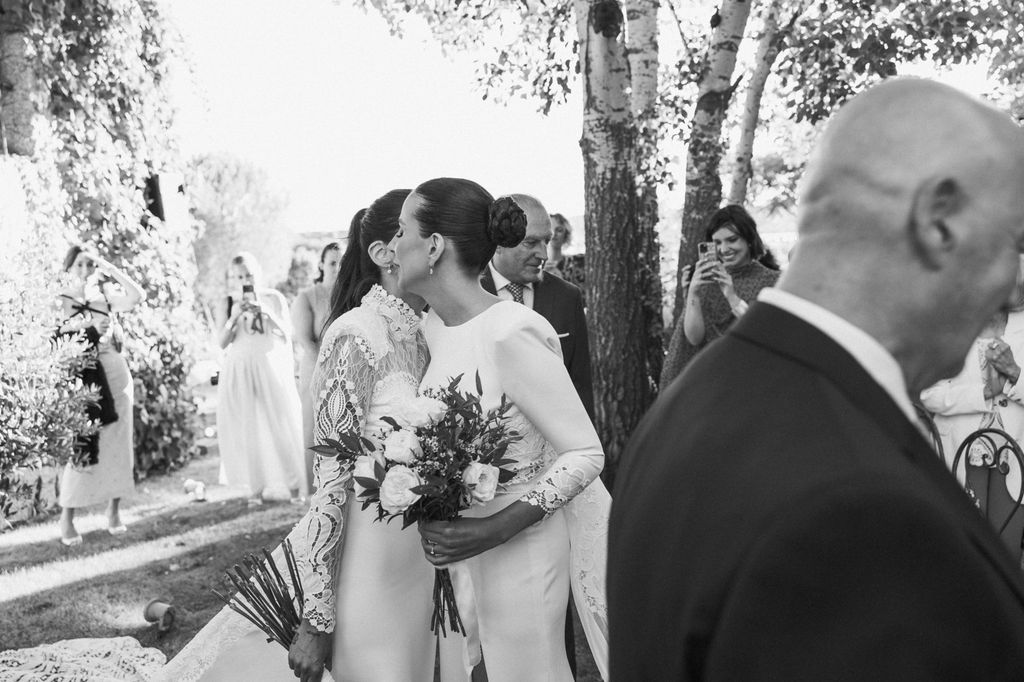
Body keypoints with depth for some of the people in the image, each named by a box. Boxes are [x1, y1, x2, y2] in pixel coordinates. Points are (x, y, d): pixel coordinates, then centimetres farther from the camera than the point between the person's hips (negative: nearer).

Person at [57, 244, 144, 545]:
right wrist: (89, 325, -21)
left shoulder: (105, 295, 8)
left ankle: (114, 512, 17)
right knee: (82, 449, -7)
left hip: (116, 376, 3)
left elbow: (137, 296, -8)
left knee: (118, 447, 5)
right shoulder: (61, 300, 0)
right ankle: (66, 519, 1)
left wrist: (108, 267, -6)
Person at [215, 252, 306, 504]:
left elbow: (287, 335, 1)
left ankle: (294, 484, 7)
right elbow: (222, 342, -2)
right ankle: (255, 487, 1)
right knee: (246, 429, -3)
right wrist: (234, 316, -16)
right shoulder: (226, 305, 5)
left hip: (271, 368, -1)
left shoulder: (273, 298, 3)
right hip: (239, 373, 1)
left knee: (282, 425, -2)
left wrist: (266, 312, -14)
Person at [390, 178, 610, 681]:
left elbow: (586, 454, -20)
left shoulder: (512, 334, -24)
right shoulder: (435, 327, 1)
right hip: (459, 548, 7)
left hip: (518, 548, -7)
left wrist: (497, 529, -26)